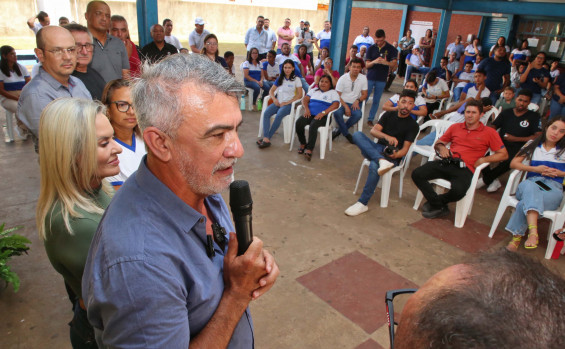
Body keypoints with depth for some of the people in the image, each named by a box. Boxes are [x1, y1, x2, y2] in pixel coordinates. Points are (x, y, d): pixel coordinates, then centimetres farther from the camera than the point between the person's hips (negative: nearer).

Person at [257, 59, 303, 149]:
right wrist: (274, 99, -6)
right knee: (266, 113, -26)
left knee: (279, 115, -35)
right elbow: (271, 91, 16)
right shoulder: (280, 78, 17)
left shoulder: (296, 79, 4)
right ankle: (266, 138, -36)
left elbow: (300, 95, -3)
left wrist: (287, 102, -11)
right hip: (277, 102, 4)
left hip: (289, 104, -4)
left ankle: (267, 138, -31)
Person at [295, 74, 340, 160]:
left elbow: (335, 105, -5)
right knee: (298, 123, -25)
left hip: (323, 116, -4)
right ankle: (303, 143, -4)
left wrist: (323, 113, -18)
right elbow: (305, 99, 17)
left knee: (313, 125, -36)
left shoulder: (333, 93, 12)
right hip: (310, 114, 4)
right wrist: (306, 108, -6)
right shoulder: (314, 90, 26)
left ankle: (309, 149, -37)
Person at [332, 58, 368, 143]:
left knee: (358, 114, -32)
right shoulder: (343, 78, -4)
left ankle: (339, 130, -12)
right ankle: (346, 134, -14)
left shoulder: (363, 78, 3)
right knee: (337, 113, -34)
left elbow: (364, 94, 8)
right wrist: (345, 106, -19)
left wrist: (358, 100, -14)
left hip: (354, 104, 2)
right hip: (342, 103, -2)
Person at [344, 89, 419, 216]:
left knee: (374, 166, -38)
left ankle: (362, 203, -29)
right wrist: (387, 137, -22)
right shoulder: (389, 115, 14)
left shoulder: (413, 125, 3)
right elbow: (373, 130, -1)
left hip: (393, 155, -4)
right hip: (378, 149, 4)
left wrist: (396, 154, -29)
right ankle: (381, 161, -42)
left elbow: (405, 149, -5)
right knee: (357, 135, -23)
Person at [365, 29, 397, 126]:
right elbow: (367, 65, -2)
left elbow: (394, 64, -7)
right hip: (370, 78, 0)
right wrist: (374, 62, -24)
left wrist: (386, 63, -29)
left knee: (376, 101, 5)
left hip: (382, 79, 0)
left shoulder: (391, 49, -1)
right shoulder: (371, 49, 2)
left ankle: (370, 120, 13)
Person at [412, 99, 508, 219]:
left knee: (458, 190, -36)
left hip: (465, 169, -3)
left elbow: (504, 154, 9)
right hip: (446, 163, 4)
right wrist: (441, 147, 3)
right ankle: (440, 207, -11)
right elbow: (438, 143, 27)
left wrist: (483, 159, -5)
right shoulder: (455, 127, 21)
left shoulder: (489, 132, 12)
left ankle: (435, 202, -2)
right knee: (417, 174, -20)